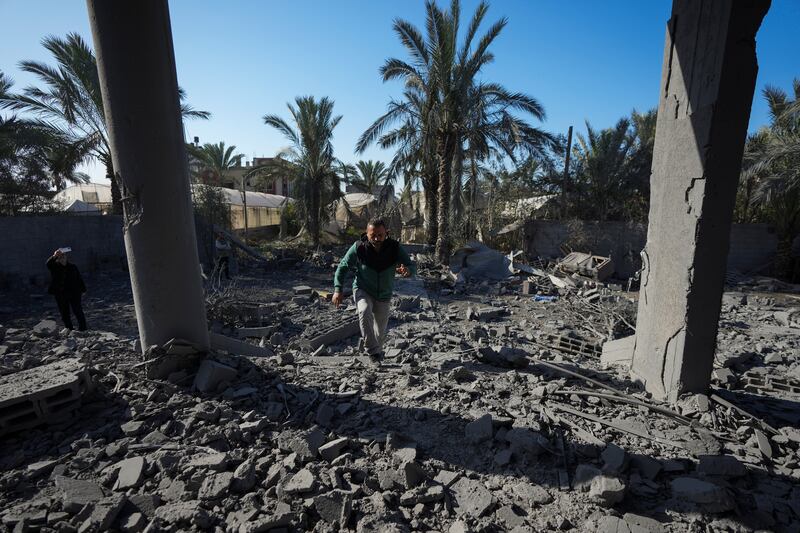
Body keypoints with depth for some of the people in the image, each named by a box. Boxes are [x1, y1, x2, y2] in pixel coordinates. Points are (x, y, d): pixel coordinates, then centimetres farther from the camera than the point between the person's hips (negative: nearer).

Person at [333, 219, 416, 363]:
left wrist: (407, 270, -41)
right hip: (363, 291, -2)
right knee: (364, 311, -35)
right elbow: (343, 267, -8)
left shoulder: (395, 248, -19)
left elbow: (413, 267, -16)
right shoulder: (358, 247, -21)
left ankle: (378, 351, 47)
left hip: (384, 296, 2)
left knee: (381, 330, 16)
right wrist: (338, 289, -17)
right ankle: (373, 351, -24)